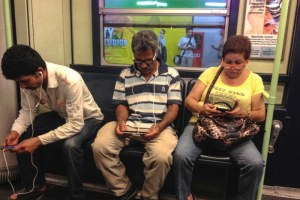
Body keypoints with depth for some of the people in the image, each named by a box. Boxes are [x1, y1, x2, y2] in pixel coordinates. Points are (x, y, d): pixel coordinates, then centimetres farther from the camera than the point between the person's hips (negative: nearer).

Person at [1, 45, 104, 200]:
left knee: (70, 144, -35)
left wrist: (39, 140, -38)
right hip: (61, 115, 7)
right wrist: (15, 131, -22)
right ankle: (35, 185, 15)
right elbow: (27, 111, -4)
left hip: (87, 118, -6)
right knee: (23, 136, -6)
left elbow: (75, 125, -36)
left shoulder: (70, 80, -38)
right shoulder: (29, 79, -17)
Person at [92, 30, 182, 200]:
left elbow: (174, 106, 2)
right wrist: (121, 120, -10)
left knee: (161, 156, -33)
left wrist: (160, 126, -15)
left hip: (159, 126, -2)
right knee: (99, 146, -21)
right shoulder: (125, 75, 13)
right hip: (129, 124, 3)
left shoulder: (171, 74, 6)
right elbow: (122, 104, 13)